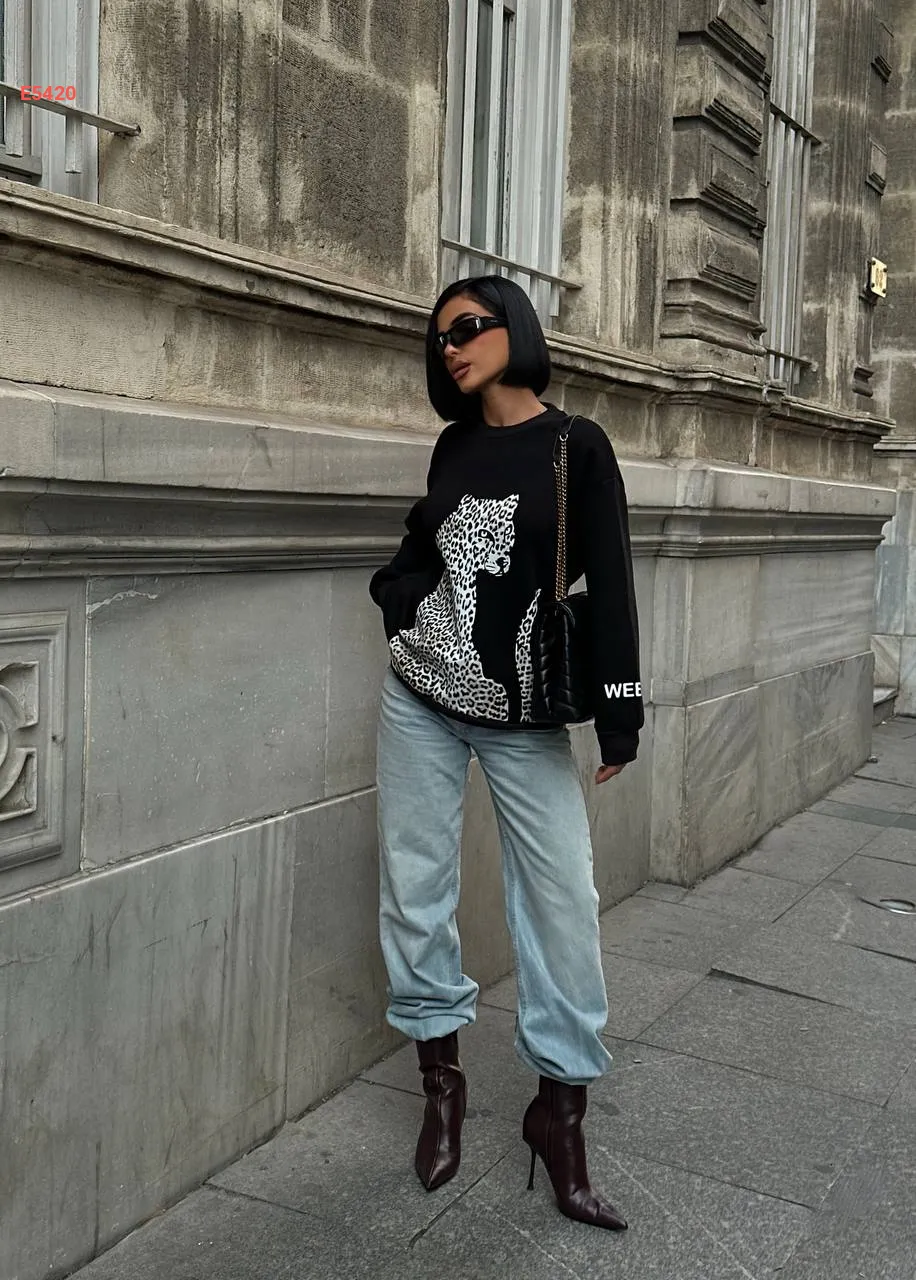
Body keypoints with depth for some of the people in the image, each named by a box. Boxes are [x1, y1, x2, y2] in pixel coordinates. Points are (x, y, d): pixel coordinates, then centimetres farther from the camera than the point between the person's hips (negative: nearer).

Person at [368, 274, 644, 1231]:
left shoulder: (576, 447, -5)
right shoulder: (454, 446, 7)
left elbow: (609, 583, -7)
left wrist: (618, 712, -11)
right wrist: (399, 593, 2)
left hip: (523, 716, -4)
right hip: (419, 700, 4)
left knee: (562, 900, -2)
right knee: (414, 889, 6)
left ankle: (559, 1105, 15)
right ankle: (442, 1079, 23)